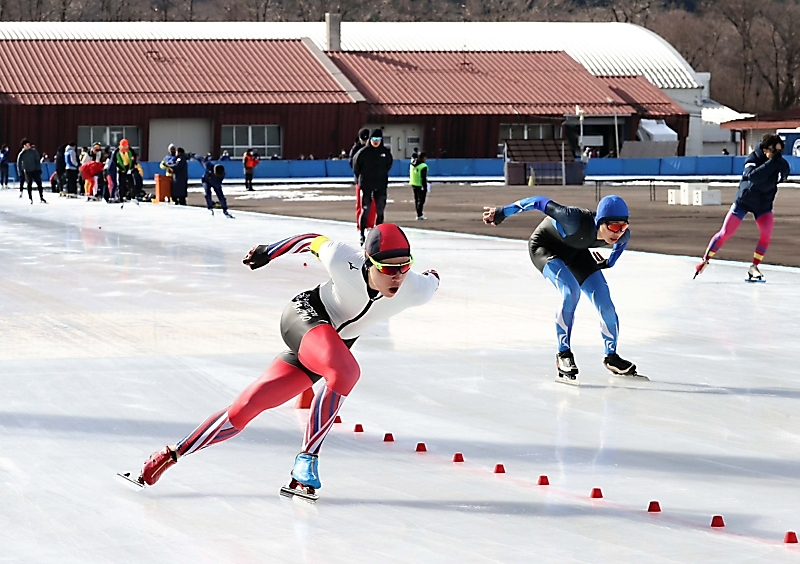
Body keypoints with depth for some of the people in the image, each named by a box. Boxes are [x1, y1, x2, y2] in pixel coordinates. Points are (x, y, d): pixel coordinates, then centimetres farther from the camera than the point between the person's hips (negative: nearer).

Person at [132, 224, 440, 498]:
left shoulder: (416, 290, -24)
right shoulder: (344, 262, -32)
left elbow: (430, 283, 1)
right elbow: (314, 241, -10)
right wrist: (268, 252, -1)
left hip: (332, 346, 4)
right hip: (305, 316, -4)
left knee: (244, 409, -1)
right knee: (346, 373, -35)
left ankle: (172, 455, 9)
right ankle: (306, 460, -20)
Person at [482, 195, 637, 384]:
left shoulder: (623, 234, -26)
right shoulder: (576, 221, -43)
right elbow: (541, 203, -34)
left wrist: (609, 262, 3)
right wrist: (502, 212, -29)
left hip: (576, 251, 6)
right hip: (545, 246, -6)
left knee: (605, 304, -2)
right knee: (571, 292, -28)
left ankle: (611, 357, 21)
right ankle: (564, 354, -15)